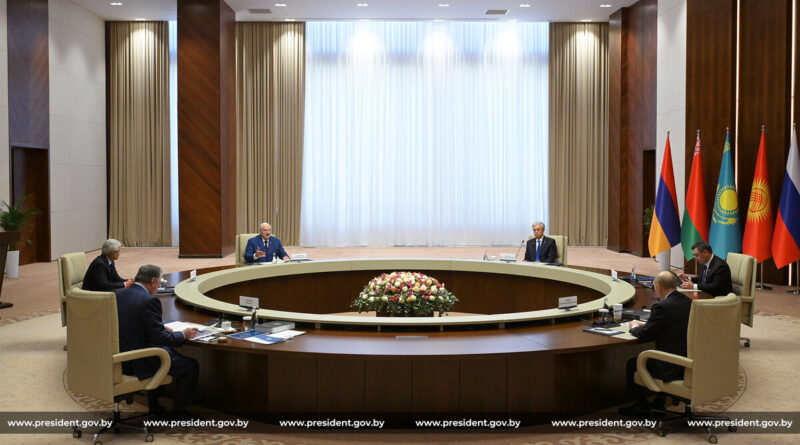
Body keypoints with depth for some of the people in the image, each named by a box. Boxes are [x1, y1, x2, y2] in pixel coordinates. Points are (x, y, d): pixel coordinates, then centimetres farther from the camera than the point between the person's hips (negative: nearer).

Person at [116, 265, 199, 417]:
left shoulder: (118, 295, 4)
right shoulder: (149, 301, -21)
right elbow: (160, 337, -21)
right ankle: (178, 412, 15)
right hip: (138, 364, -9)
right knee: (191, 366, 5)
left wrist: (161, 327, 18)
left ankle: (154, 404, 38)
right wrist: (183, 335, -4)